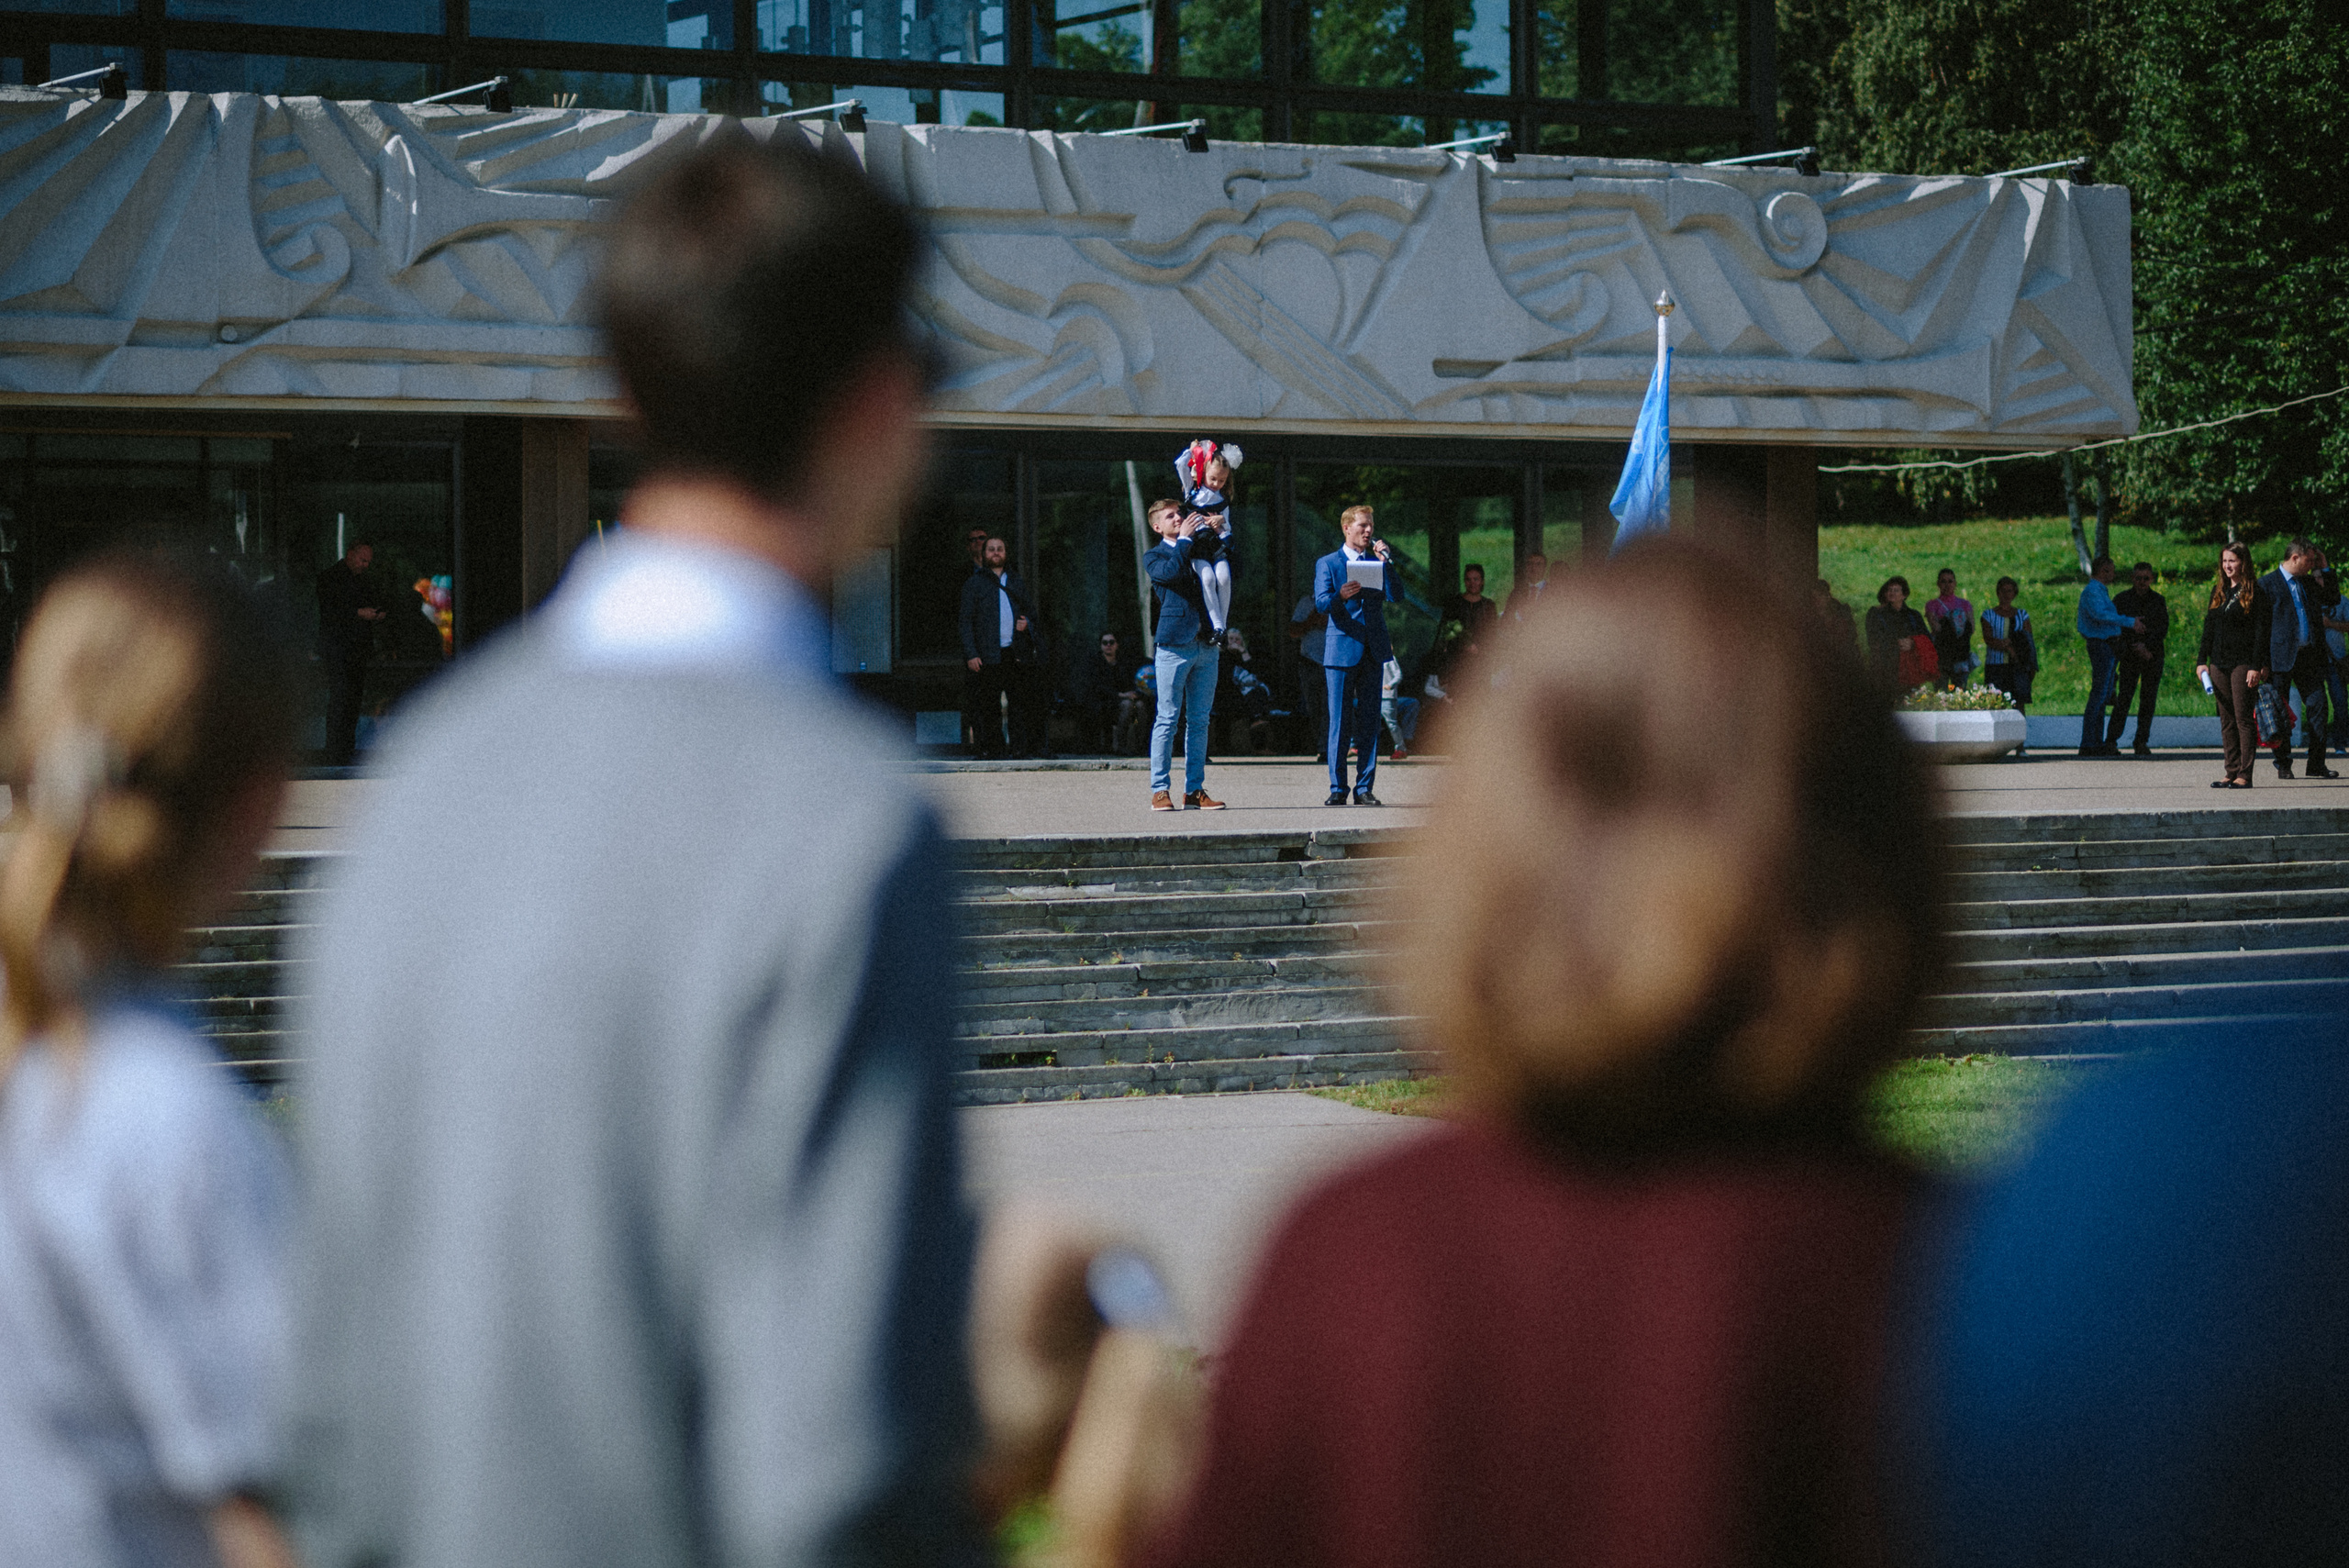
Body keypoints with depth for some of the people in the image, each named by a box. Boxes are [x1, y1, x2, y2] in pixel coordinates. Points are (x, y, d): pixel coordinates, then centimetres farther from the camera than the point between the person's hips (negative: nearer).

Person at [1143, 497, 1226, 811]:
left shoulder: (1201, 548, 20)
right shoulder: (1154, 557, 5)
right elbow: (1170, 571, -16)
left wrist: (1213, 532, 2)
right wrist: (1185, 539, -7)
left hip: (1206, 645, 5)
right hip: (1175, 645, -5)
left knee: (1199, 720, 5)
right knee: (1168, 719, -6)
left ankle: (1195, 791, 9)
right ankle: (1160, 790, -3)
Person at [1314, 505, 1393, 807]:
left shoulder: (1378, 561, 16)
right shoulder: (1327, 564, 7)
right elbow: (1321, 603, -6)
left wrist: (1386, 561, -4)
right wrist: (1340, 596, -26)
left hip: (1373, 651, 3)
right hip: (1342, 648, -3)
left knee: (1369, 722, 2)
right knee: (1339, 722, -4)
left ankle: (1364, 788, 5)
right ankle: (1337, 789, 0)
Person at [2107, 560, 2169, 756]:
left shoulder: (2159, 601, 10)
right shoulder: (2122, 599, 4)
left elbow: (2163, 630, 4)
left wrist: (2147, 646, -9)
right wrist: (2135, 647, -8)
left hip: (2153, 656, 2)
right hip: (2129, 657, -2)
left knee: (2148, 699, 0)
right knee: (2124, 697, -10)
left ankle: (2141, 742, 5)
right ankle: (2111, 740, -9)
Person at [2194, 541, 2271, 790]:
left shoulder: (2255, 592, -5)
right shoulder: (2218, 591, 14)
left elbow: (2259, 631, -8)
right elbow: (2209, 627, 17)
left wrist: (2255, 667, -15)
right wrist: (2202, 660, 9)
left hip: (2243, 663, -6)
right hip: (2219, 663, 6)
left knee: (2243, 718, -6)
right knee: (2227, 720, 7)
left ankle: (2244, 775, -5)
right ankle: (2231, 772, 10)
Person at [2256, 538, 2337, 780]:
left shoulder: (2309, 583, 16)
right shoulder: (2267, 584, -2)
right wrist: (2263, 662, -9)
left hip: (2309, 657, 5)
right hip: (2281, 658, -5)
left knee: (2318, 706, -2)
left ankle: (2316, 765, 3)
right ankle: (2283, 765, 10)